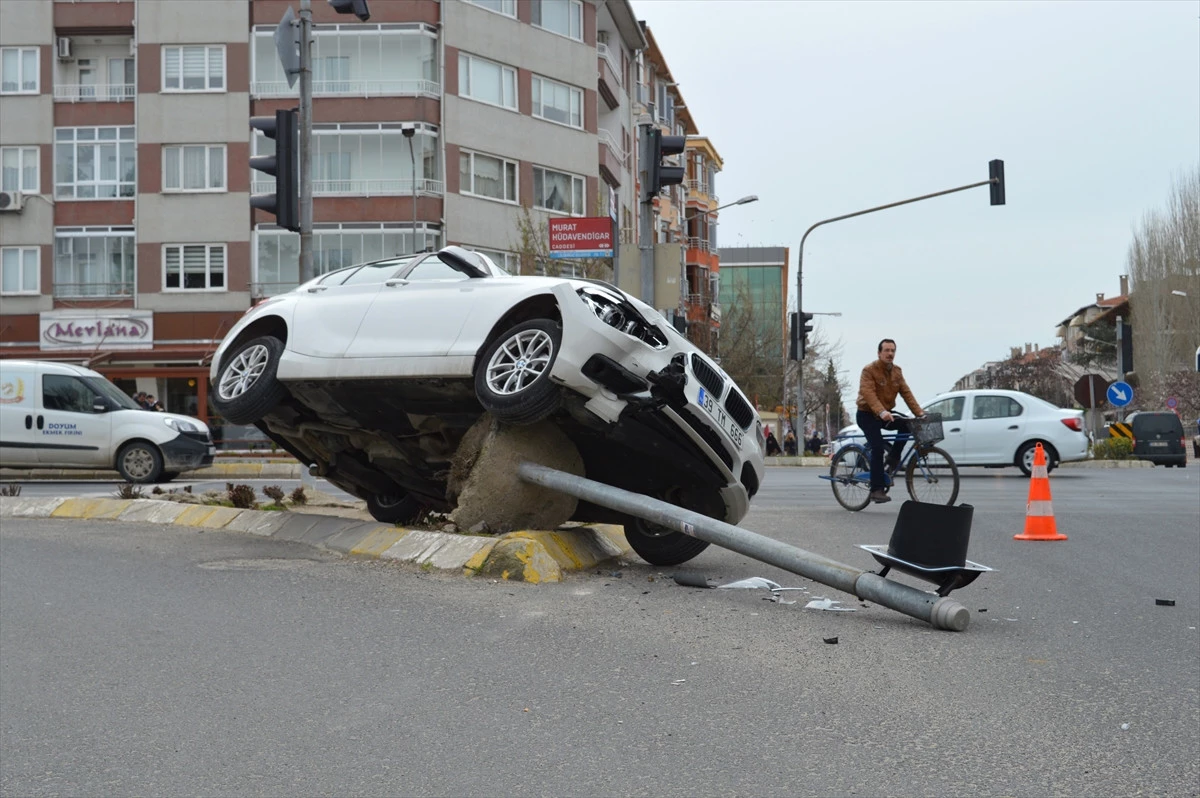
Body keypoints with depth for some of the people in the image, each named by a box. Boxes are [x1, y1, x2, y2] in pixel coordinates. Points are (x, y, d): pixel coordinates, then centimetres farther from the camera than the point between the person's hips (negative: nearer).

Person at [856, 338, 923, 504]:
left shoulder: (897, 371, 6)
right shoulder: (869, 370, -16)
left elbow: (906, 393, -2)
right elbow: (869, 394, -29)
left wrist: (919, 412, -15)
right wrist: (881, 412, -45)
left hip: (886, 414, 7)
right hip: (867, 415, -7)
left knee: (906, 425, -19)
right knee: (878, 448, -20)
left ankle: (893, 457, 0)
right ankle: (877, 490, -18)